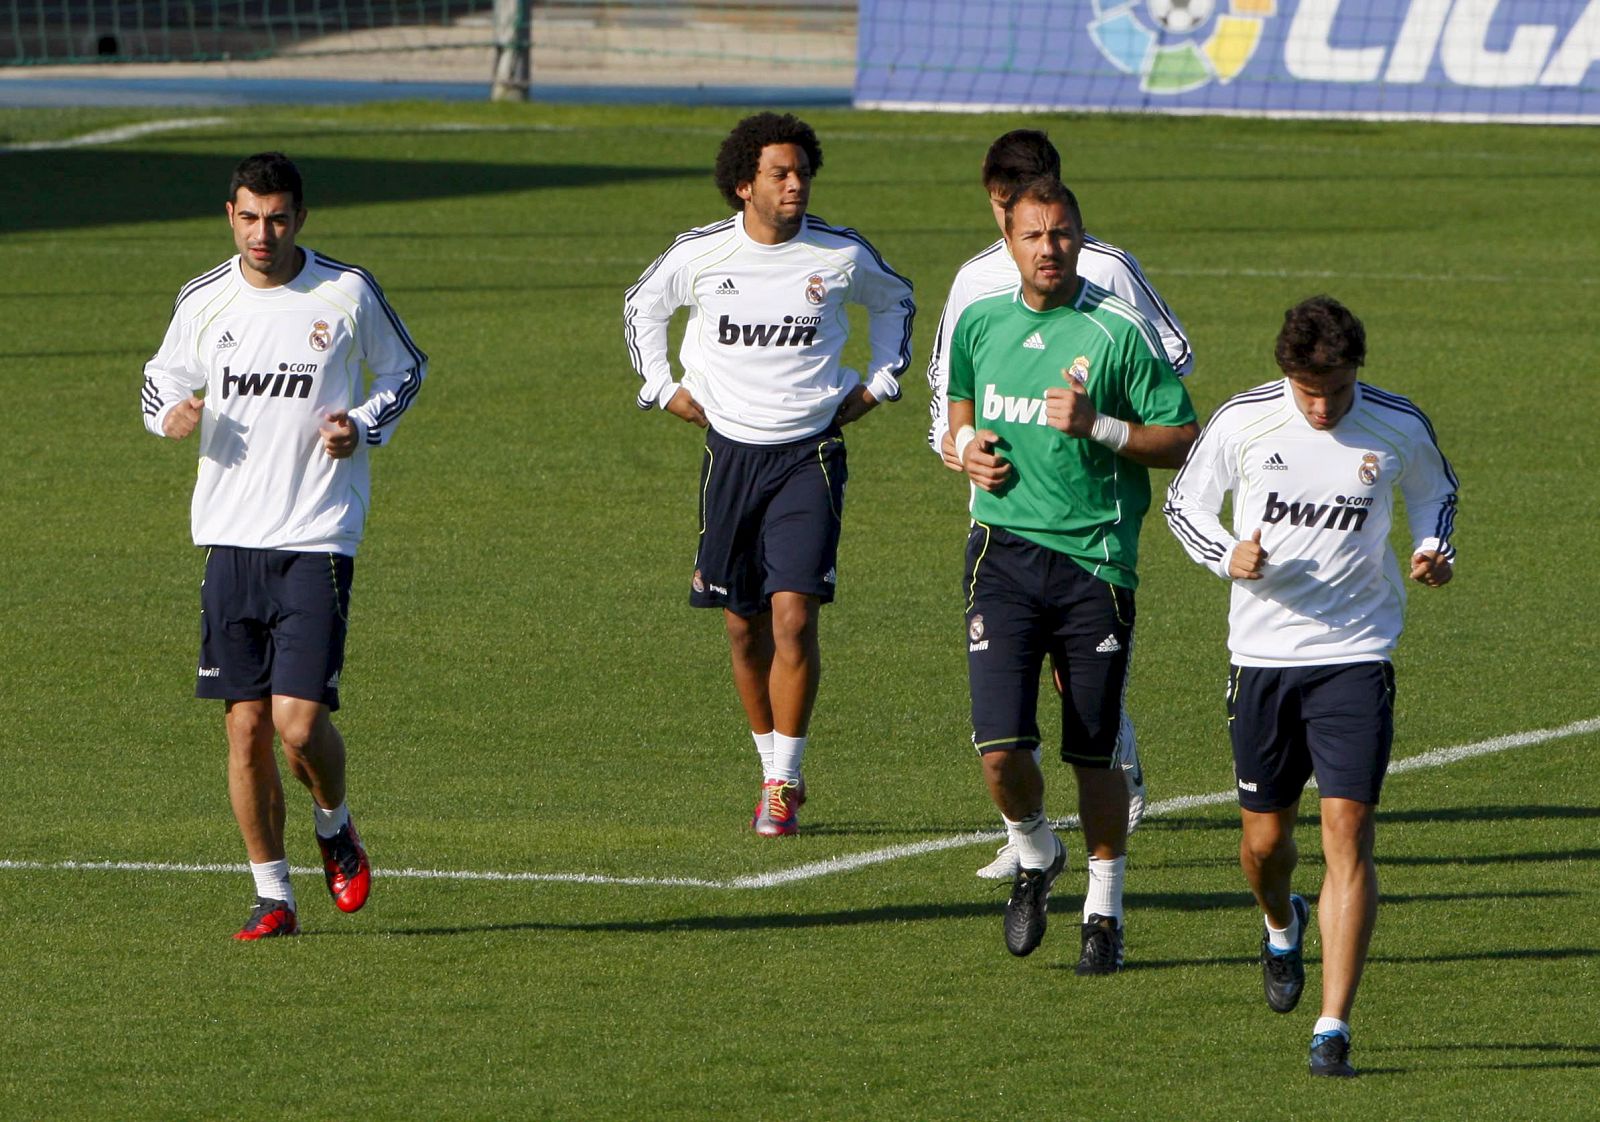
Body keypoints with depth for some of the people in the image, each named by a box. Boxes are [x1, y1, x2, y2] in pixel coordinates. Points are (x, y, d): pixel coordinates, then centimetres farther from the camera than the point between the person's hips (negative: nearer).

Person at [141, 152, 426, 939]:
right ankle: (272, 894, 12)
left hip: (318, 538, -3)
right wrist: (171, 412, -5)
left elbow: (405, 370, 12)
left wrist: (362, 426, -7)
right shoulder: (203, 300, 4)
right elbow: (162, 376, 18)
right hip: (230, 538, 3)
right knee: (245, 724, 0)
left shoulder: (347, 293, -3)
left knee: (298, 721, -12)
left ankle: (334, 824, 20)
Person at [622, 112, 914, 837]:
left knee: (793, 614, -15)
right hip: (731, 448, 2)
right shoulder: (699, 254, -3)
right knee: (743, 627, 6)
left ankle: (784, 783, -7)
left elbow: (895, 299, 19)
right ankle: (775, 770, 22)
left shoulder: (842, 255, -3)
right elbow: (642, 307, 17)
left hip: (811, 455, -2)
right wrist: (662, 387, 10)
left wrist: (879, 382, 12)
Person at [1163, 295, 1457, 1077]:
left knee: (1347, 832, -13)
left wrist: (1432, 549, -6)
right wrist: (1228, 558, -13)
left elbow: (1437, 490, 15)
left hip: (1356, 655, -1)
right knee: (1264, 840, 9)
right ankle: (1282, 927, 47)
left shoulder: (1400, 429, -6)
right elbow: (1183, 502, 6)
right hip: (1262, 656, 1)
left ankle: (1334, 1027, -12)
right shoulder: (1242, 423, -7)